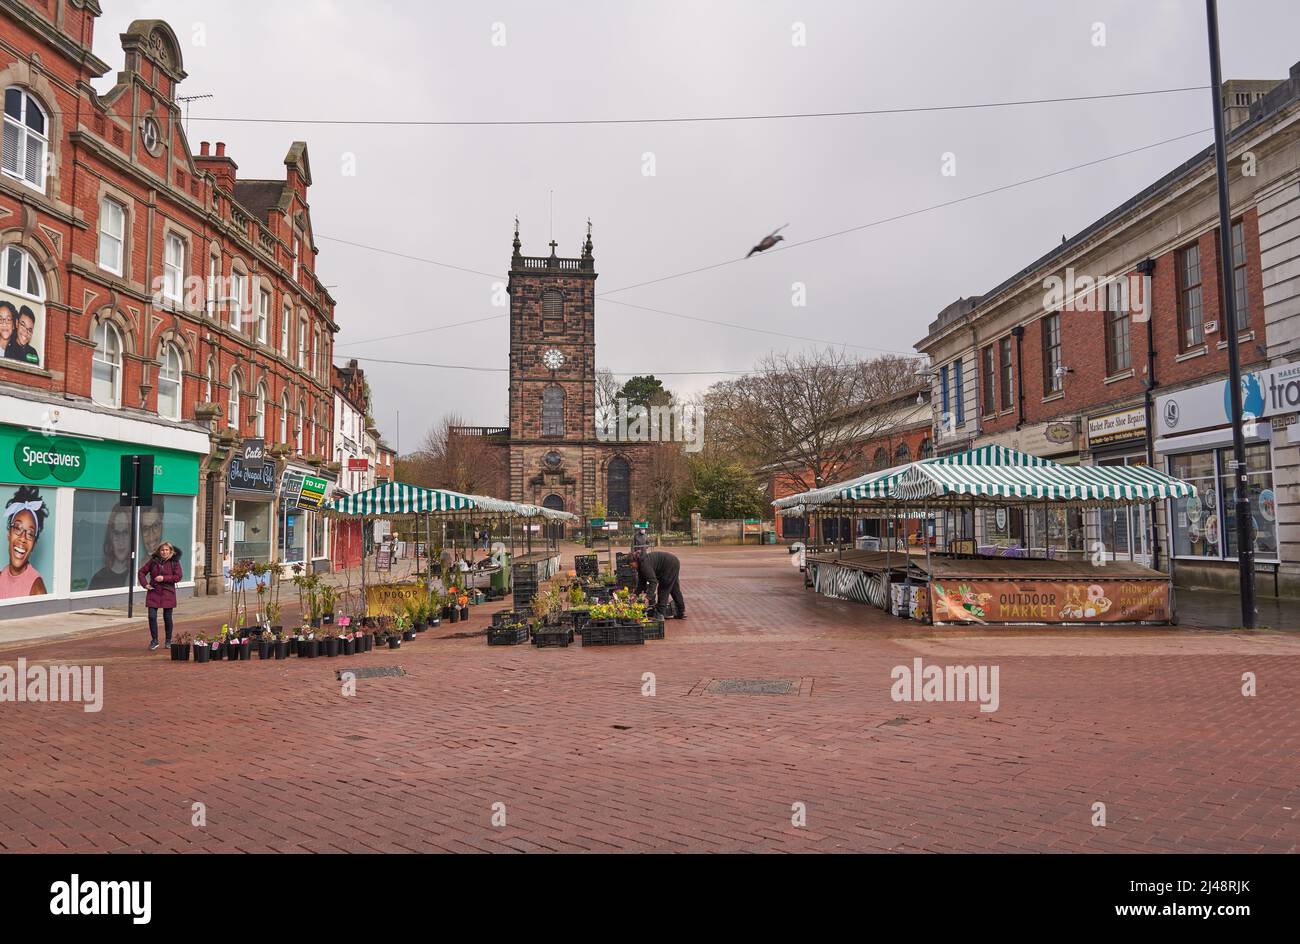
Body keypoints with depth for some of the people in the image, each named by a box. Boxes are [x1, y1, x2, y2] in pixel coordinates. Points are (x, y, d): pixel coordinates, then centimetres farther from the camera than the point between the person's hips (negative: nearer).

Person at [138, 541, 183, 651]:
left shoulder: (175, 562, -1)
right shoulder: (153, 561, 3)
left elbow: (178, 576, -7)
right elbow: (142, 572, 11)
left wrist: (164, 578, -16)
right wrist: (145, 584, -3)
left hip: (168, 593, -1)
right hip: (154, 592, 1)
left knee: (167, 617, 5)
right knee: (152, 616, -5)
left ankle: (169, 641, 19)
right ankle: (154, 640, 9)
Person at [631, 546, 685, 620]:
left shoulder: (645, 564, -29)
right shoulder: (640, 564, 0)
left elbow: (653, 581, -35)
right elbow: (641, 581, 6)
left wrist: (648, 596, -39)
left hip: (671, 565, -10)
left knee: (663, 590, -6)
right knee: (674, 590, 18)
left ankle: (661, 613, -1)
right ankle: (681, 613, 28)